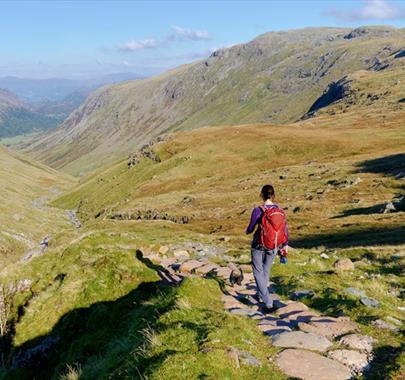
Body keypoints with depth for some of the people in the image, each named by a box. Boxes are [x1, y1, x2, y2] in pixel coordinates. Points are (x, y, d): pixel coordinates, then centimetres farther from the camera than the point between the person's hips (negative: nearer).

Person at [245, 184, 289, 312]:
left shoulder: (257, 210, -18)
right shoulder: (279, 210, -6)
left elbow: (250, 229, -9)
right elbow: (285, 228, 3)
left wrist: (247, 231, 16)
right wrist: (285, 245, 18)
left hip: (259, 245, -4)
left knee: (258, 273, 9)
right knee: (266, 270, 26)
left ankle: (268, 304, -1)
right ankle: (260, 294, 45)